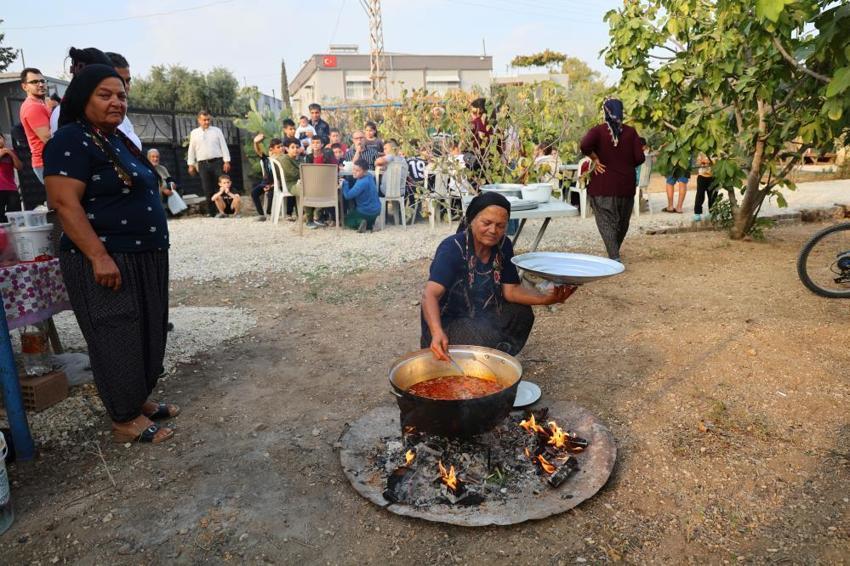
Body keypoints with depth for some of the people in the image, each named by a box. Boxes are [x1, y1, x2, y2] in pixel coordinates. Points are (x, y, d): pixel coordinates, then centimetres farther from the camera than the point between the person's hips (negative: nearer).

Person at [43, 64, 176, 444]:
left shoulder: (118, 140, 16)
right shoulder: (71, 141, -12)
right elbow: (65, 203, -20)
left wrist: (154, 249, 21)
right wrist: (99, 256, -26)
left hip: (144, 257, 9)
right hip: (107, 261, -9)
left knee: (148, 334, 15)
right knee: (118, 340, -1)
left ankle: (140, 400, 29)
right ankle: (125, 420, 11)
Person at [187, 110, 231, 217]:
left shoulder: (216, 131, 8)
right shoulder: (194, 133, 12)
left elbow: (223, 146, 4)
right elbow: (191, 150, 13)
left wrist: (227, 161, -5)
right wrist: (191, 165, 7)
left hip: (217, 161, -1)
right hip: (203, 164, 1)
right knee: (208, 190, 1)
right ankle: (211, 212, 7)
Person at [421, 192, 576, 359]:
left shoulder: (503, 246, -4)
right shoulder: (452, 248, -25)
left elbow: (510, 290, -3)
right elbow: (430, 294, -38)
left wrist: (546, 298, -22)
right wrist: (437, 333, -57)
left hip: (481, 316, 7)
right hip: (446, 323, -7)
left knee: (522, 313, -10)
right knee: (488, 339, -30)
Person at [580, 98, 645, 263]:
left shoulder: (598, 130, -5)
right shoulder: (631, 132, 2)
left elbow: (585, 145, -25)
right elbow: (639, 158, -3)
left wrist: (595, 159, -11)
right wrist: (626, 166, 14)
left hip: (603, 186, -3)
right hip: (626, 184, 3)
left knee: (606, 221, -1)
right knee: (622, 221, 18)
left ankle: (614, 257, -13)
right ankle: (615, 251, 33)